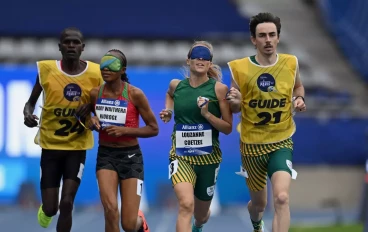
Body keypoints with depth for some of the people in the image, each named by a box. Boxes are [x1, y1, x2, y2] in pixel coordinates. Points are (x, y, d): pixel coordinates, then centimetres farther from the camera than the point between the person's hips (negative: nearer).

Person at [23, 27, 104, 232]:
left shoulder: (95, 73, -6)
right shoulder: (46, 69, -8)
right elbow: (31, 102, 4)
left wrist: (91, 108, -14)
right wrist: (28, 114, -19)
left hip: (77, 147, 0)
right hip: (51, 145, 0)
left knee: (66, 203, -12)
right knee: (50, 208, 2)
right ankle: (45, 209, 42)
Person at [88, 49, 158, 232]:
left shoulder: (134, 94, -12)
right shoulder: (95, 93, -1)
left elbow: (153, 129, -7)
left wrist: (124, 130, -20)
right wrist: (92, 122, -6)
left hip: (130, 156, -2)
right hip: (105, 155, 2)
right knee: (110, 209, -23)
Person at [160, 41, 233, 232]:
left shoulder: (218, 89, -7)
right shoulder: (176, 85, 0)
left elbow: (228, 128, -6)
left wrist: (207, 114, -20)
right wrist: (168, 111, 9)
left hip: (208, 157, 0)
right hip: (181, 156, 0)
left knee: (201, 215, 20)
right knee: (186, 205, -28)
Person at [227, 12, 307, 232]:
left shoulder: (290, 63, -6)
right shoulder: (239, 68, -11)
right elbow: (235, 109, 2)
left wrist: (299, 99, -5)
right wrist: (234, 102, -22)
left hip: (282, 142, 0)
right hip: (252, 144, 0)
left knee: (282, 197, -24)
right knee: (259, 203, 17)